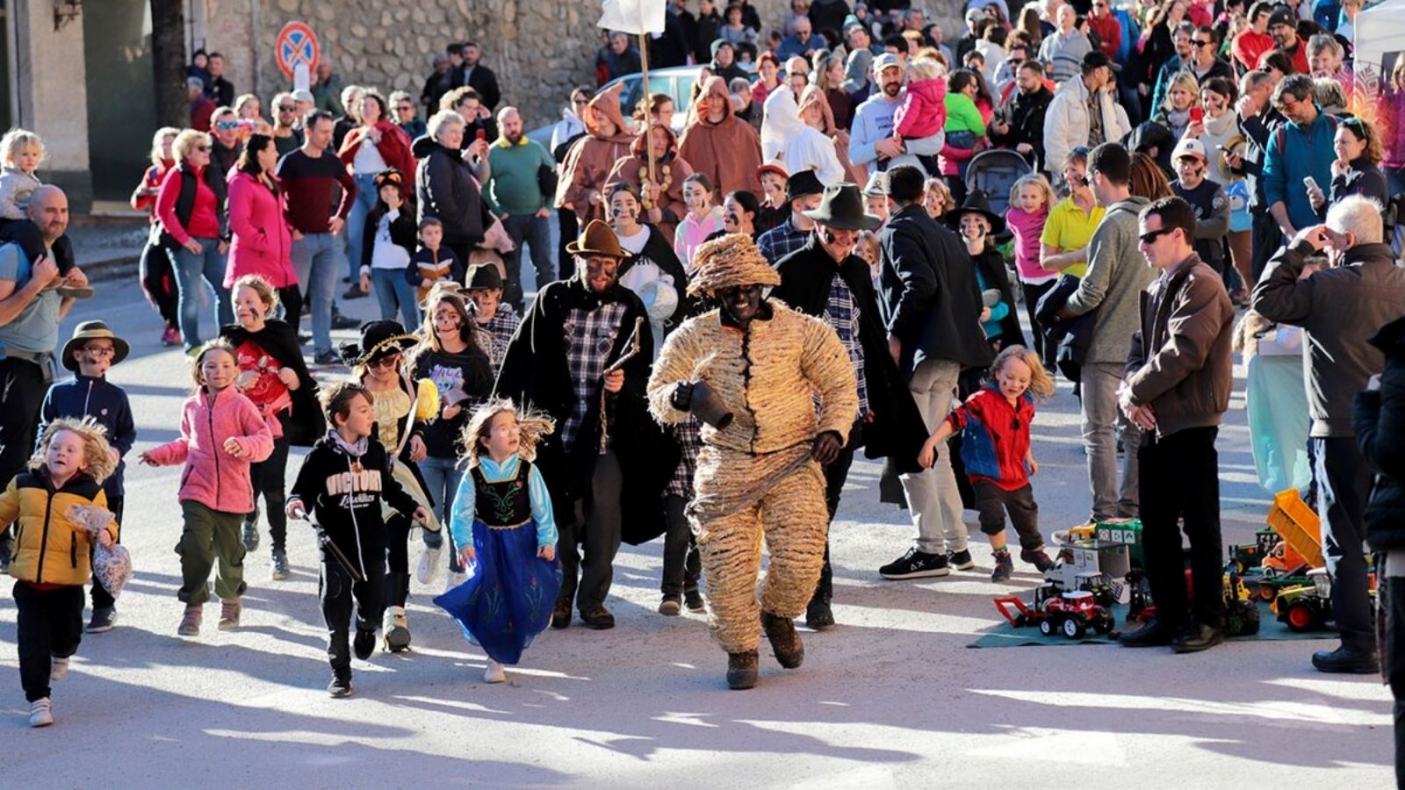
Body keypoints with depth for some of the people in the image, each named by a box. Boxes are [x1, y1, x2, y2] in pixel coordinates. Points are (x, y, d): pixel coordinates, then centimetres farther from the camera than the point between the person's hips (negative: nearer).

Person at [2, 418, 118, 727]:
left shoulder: (91, 492, -2)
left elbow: (105, 525, 3)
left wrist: (104, 535, -19)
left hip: (68, 582, -1)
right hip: (27, 579, 1)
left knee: (67, 634, 11)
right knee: (31, 641, -1)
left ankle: (61, 654, 49)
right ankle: (38, 698, 9)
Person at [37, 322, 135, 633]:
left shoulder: (116, 396, 1)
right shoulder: (58, 392, 0)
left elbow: (128, 432, 8)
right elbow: (45, 430, 8)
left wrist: (118, 450, -11)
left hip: (107, 482, -1)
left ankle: (104, 606, 15)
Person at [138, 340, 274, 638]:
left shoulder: (241, 405, -6)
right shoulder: (192, 408, 8)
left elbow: (265, 440, -12)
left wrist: (244, 446, -31)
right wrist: (160, 455, 9)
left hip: (232, 493, -2)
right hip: (197, 490, 2)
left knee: (229, 551, 11)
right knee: (194, 546, -14)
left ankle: (231, 599, 37)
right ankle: (193, 608, -4)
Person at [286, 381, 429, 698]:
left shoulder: (376, 452, 5)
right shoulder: (322, 455, -9)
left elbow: (389, 489, 18)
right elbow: (303, 491, -5)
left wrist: (411, 507, 5)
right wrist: (297, 504, -27)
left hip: (372, 546, 3)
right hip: (336, 549, -3)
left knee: (374, 605, 8)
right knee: (336, 613, 2)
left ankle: (367, 629, 45)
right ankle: (340, 673, 15)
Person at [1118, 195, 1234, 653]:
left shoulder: (1201, 285, -12)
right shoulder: (1158, 289, 17)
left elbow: (1182, 354, -21)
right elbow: (1140, 348, 16)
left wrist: (1135, 392, -13)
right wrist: (1130, 391, -4)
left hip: (1190, 425, -9)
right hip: (1154, 425, 9)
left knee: (1200, 525, -1)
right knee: (1155, 526, 11)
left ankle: (1208, 619, 6)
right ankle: (1169, 616, 19)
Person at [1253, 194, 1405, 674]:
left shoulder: (1329, 288, -15)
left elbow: (1266, 300, -6)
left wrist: (1296, 249, -1)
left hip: (1341, 433, -6)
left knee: (1344, 544, 1)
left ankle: (1358, 646, 1)